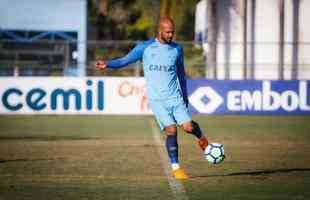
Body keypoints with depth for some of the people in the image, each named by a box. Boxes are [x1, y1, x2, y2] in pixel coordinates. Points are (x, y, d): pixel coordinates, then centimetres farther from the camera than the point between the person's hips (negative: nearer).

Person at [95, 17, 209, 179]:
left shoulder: (177, 49, 10)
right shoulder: (145, 47, 0)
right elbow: (125, 60, -5)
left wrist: (185, 95, 21)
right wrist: (107, 64, -22)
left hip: (175, 97, 2)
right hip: (157, 99, -2)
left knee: (188, 127, -13)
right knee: (171, 130, -14)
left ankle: (201, 136, 24)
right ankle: (176, 168, 0)